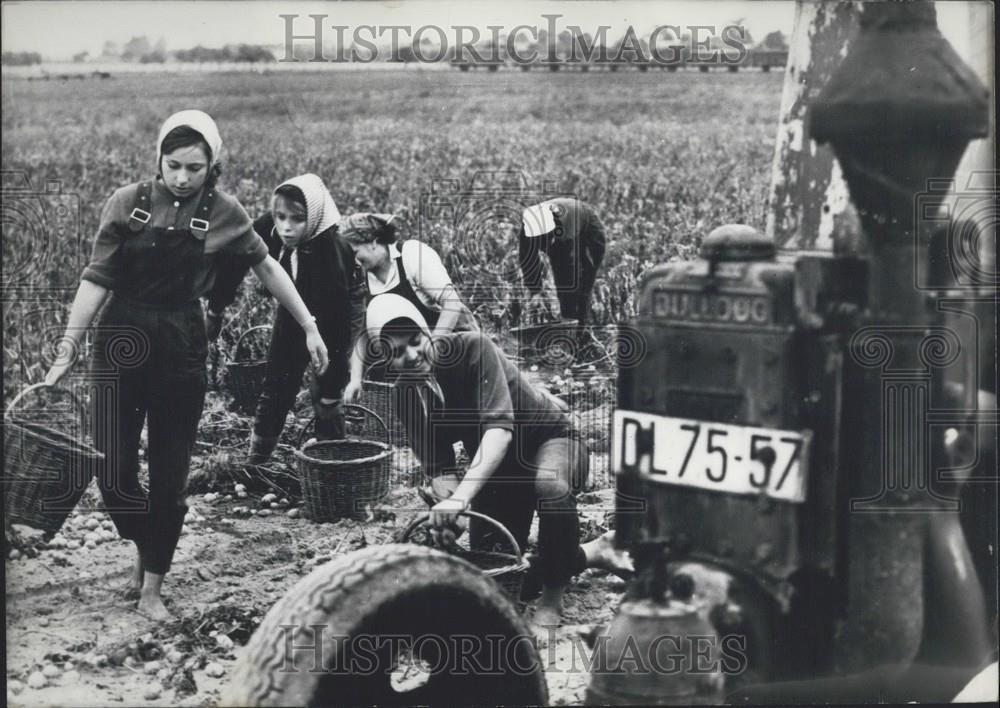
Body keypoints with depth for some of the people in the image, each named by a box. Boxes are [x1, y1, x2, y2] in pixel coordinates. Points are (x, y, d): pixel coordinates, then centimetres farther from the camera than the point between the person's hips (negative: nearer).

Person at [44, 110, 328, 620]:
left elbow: (266, 268, 9)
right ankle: (145, 549, 27)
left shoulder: (221, 212, -2)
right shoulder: (128, 204, -4)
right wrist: (67, 349, -8)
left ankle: (152, 588, 19)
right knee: (112, 473, -4)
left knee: (170, 475, 4)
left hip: (183, 347, 0)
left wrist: (309, 327, 8)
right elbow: (97, 280, -4)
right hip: (123, 341, 0)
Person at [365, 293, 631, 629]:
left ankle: (552, 597, -18)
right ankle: (591, 553, 23)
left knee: (550, 486, -41)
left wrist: (462, 496, -50)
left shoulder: (471, 349, -28)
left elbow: (499, 428, -39)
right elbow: (438, 468, -8)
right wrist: (445, 508, -30)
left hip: (550, 440, -6)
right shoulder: (408, 398, -11)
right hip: (495, 468, 6)